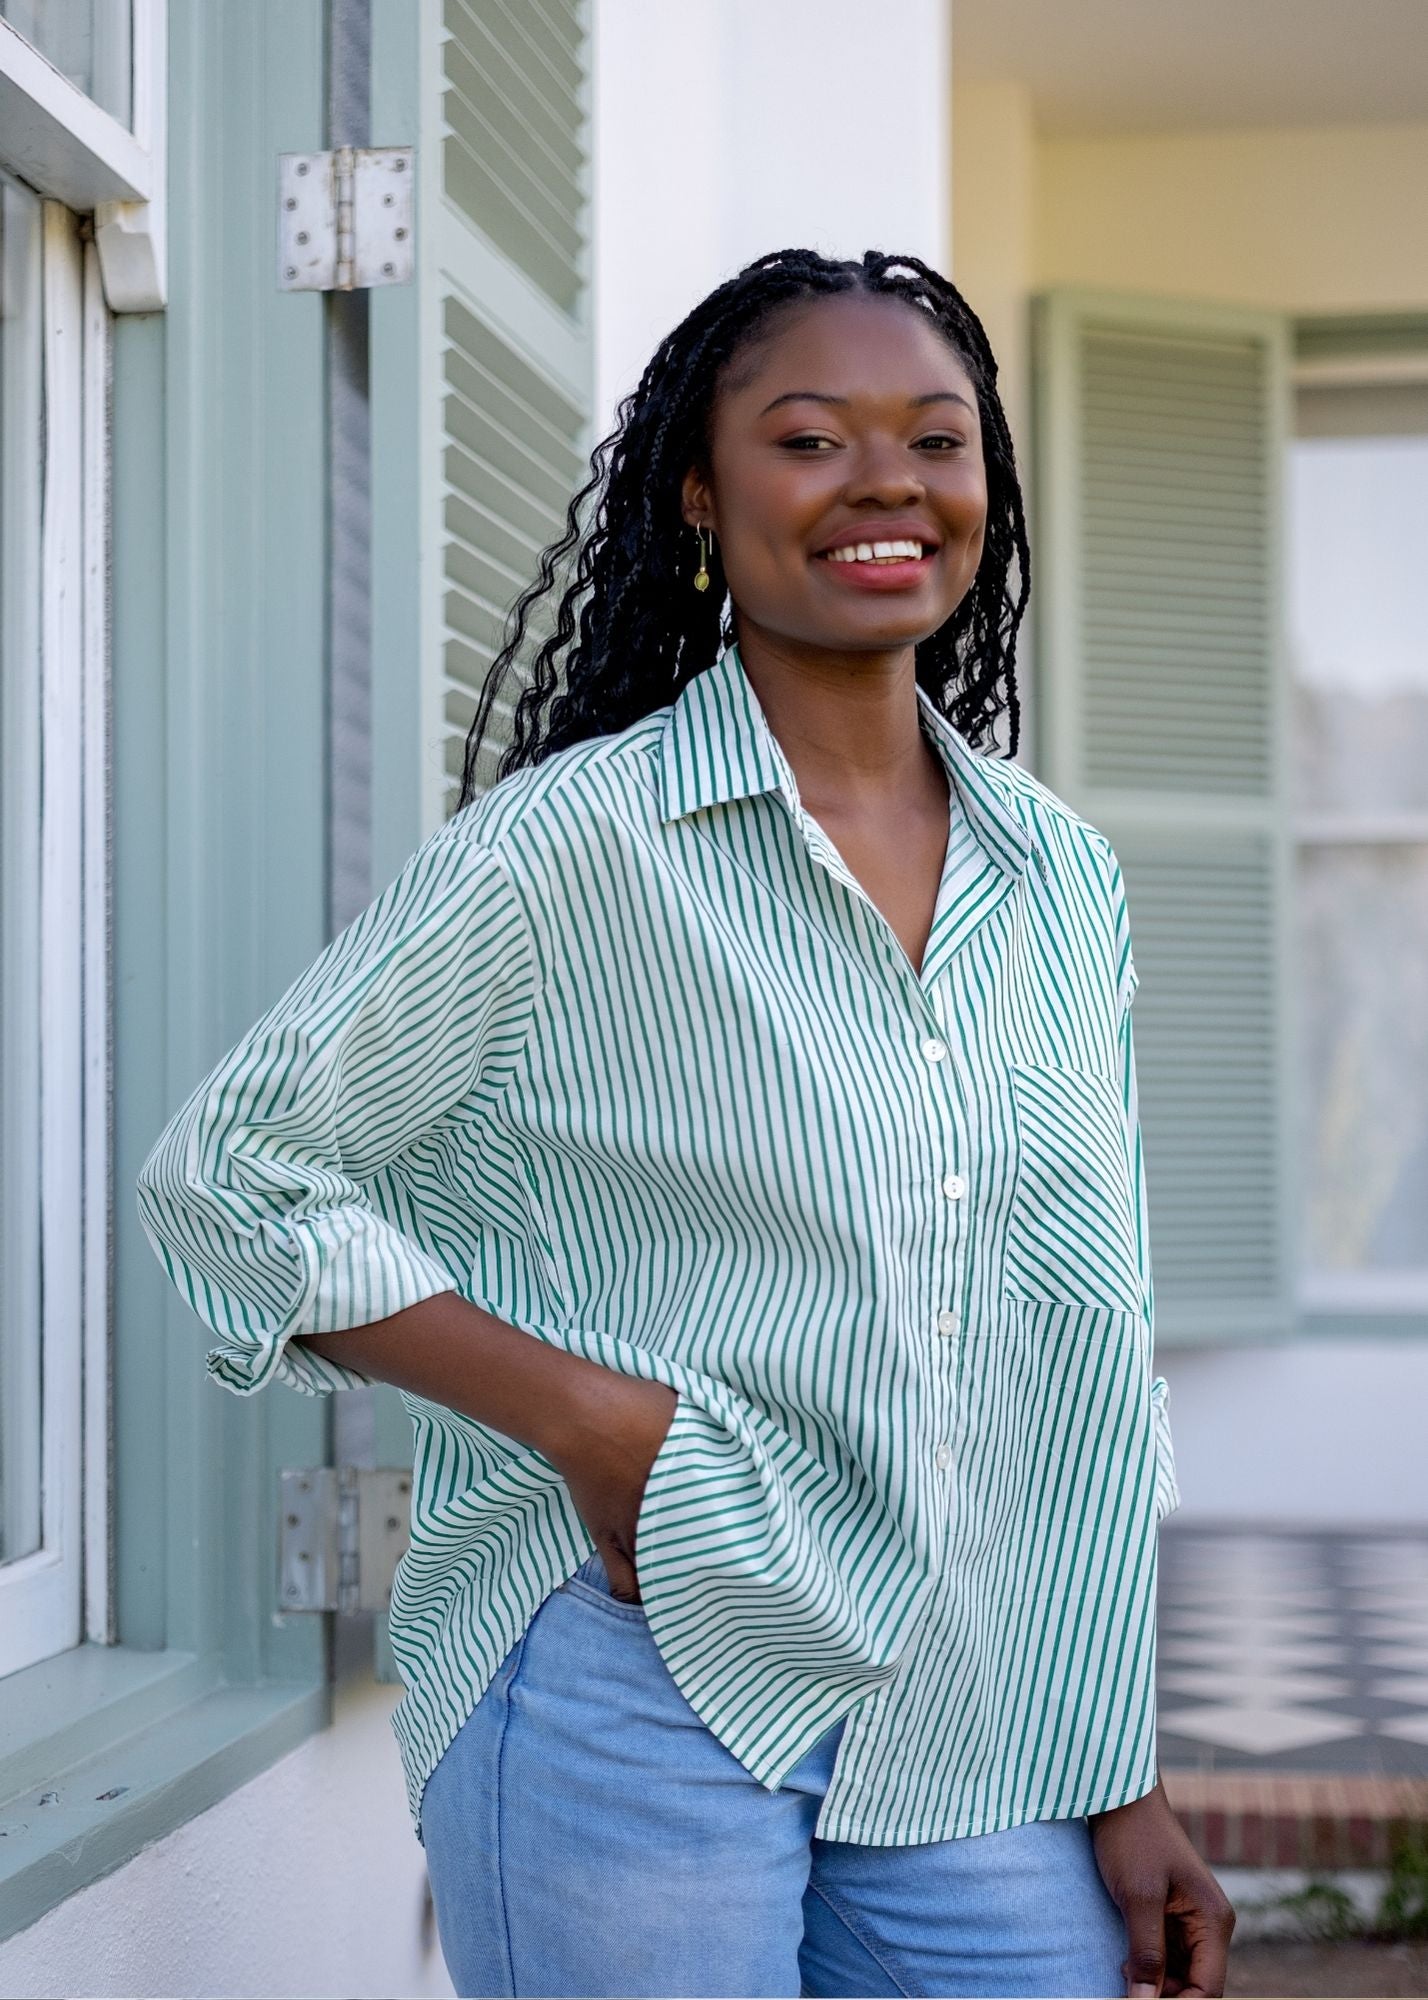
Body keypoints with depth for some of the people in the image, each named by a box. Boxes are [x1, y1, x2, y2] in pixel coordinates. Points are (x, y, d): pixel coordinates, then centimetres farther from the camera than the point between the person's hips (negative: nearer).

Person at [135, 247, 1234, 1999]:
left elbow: (1089, 1367, 11)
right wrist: (593, 1419, -16)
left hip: (986, 1750, 5)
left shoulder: (1066, 882, 7)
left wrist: (1123, 1778, 10)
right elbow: (218, 1173, -8)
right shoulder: (572, 843, -9)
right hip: (642, 1703, -5)